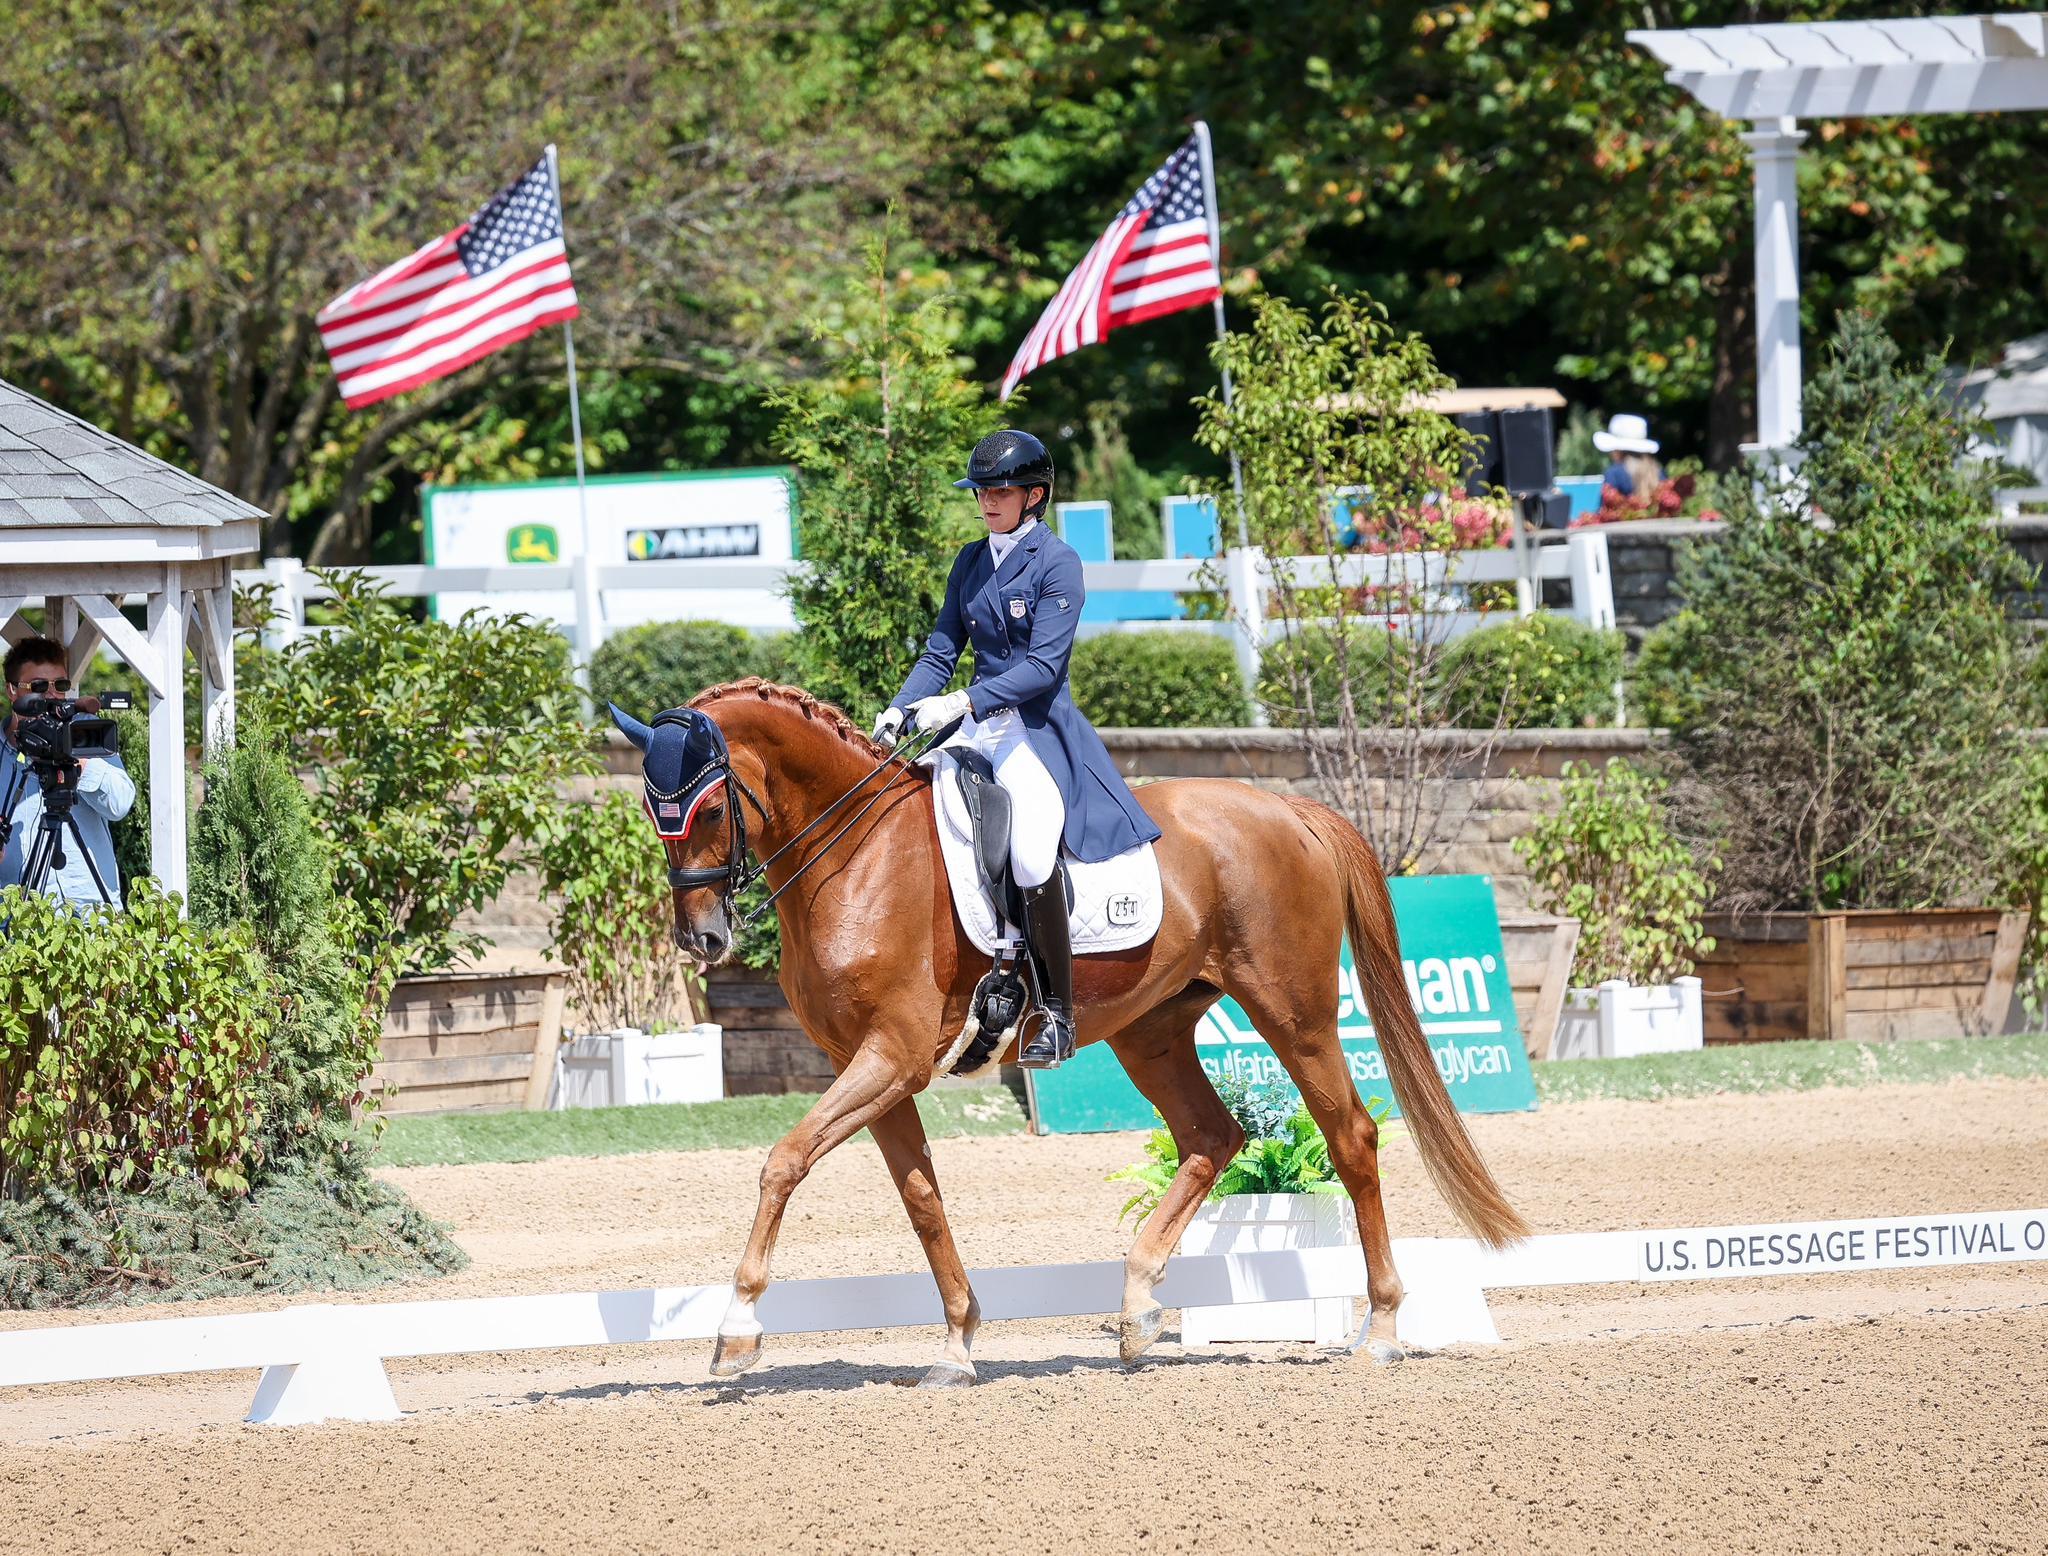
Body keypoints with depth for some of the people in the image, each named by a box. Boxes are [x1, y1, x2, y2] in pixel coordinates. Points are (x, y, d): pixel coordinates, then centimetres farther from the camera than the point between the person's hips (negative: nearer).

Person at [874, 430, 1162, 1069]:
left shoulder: (1056, 562, -7)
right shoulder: (972, 561, 13)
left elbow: (1043, 665, -15)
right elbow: (942, 650, 13)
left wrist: (962, 703, -25)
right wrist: (901, 709, -4)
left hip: (1039, 725, -7)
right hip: (977, 726, 7)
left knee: (1032, 856, -28)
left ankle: (1058, 1015, -16)